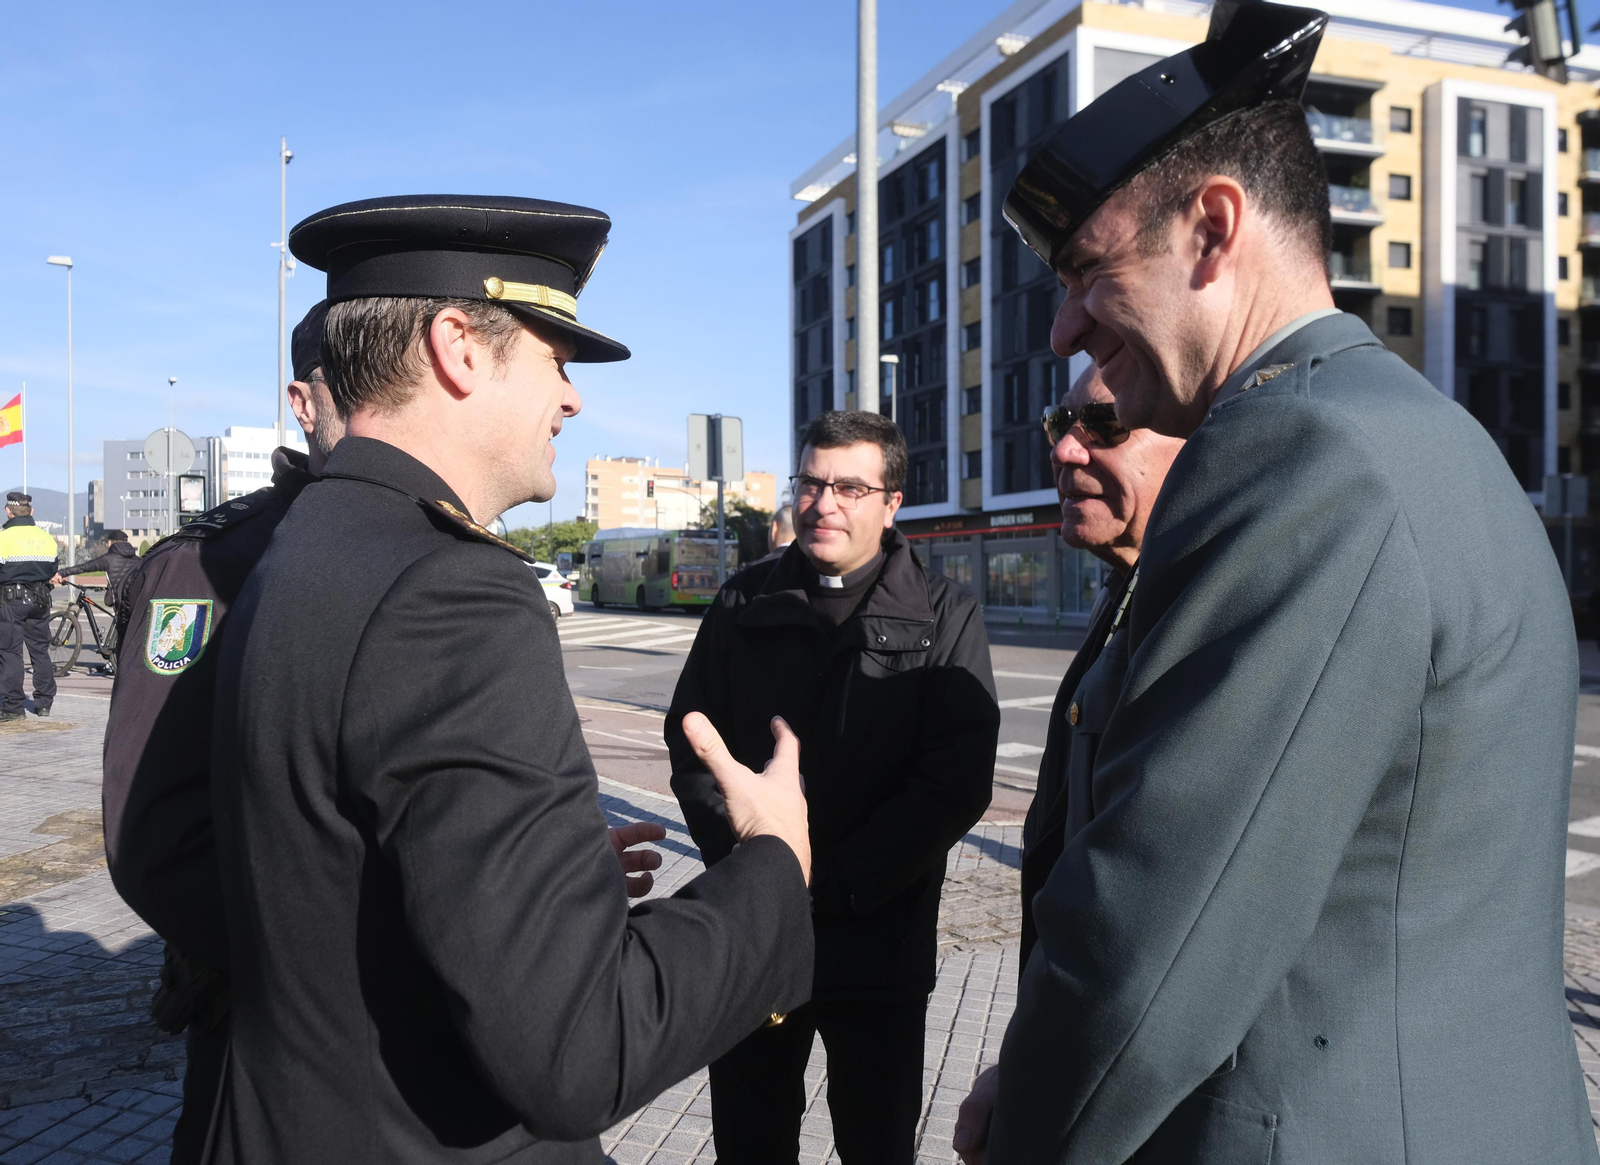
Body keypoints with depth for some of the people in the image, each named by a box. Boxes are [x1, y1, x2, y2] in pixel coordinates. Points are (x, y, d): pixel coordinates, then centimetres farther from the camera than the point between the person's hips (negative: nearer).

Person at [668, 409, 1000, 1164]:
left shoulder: (944, 619, -3)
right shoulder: (745, 604, 5)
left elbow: (957, 784, -9)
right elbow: (692, 740, 5)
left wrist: (830, 883, -14)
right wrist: (740, 862, -10)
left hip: (879, 940, -2)